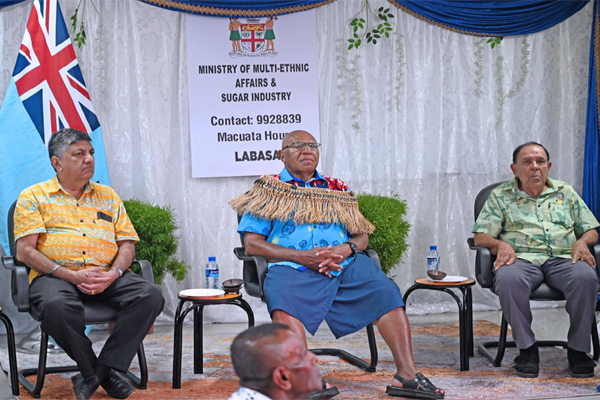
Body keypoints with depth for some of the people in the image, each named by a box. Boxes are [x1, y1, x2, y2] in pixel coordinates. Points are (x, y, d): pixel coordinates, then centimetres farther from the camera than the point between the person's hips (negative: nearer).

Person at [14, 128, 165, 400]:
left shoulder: (108, 196, 21)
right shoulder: (34, 198, 8)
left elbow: (127, 243, 14)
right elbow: (25, 251, -2)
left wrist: (114, 273, -9)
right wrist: (71, 275, -15)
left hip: (107, 277, 4)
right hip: (54, 275, -3)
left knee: (151, 295, -24)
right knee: (57, 305, -39)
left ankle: (107, 366, -20)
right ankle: (94, 371, -18)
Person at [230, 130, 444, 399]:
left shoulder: (336, 189, 25)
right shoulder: (268, 191, 15)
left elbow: (362, 235, 21)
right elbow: (252, 244, 4)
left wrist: (346, 249, -5)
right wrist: (302, 256, -9)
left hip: (346, 265, 3)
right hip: (293, 267, -3)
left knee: (387, 293, -22)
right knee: (283, 301, -36)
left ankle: (407, 374, -25)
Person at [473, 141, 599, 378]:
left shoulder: (566, 193, 24)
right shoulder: (500, 196, 17)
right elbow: (480, 236, 10)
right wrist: (501, 245, -11)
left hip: (563, 258, 1)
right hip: (522, 258, -1)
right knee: (508, 279, -38)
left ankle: (578, 349, -20)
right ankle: (527, 348, -23)